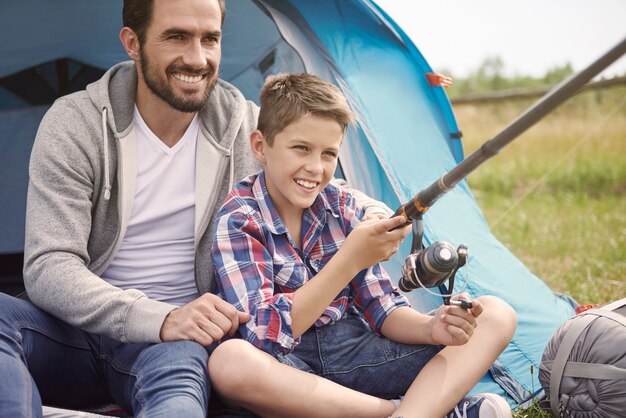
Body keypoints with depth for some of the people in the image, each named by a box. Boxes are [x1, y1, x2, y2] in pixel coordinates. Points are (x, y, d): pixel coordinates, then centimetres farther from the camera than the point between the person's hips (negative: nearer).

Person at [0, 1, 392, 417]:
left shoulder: (249, 127, -1)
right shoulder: (75, 123, -8)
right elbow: (48, 267, -16)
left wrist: (375, 215, -13)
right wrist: (160, 319, -31)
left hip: (179, 336, 0)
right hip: (83, 323, 1)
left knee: (179, 365, -38)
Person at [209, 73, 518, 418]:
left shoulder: (344, 208, 4)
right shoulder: (238, 219, -12)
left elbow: (382, 309, 4)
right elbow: (265, 334, -22)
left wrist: (432, 328, -19)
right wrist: (351, 259, -30)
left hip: (354, 351, 5)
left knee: (496, 316, -5)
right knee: (230, 360, -42)